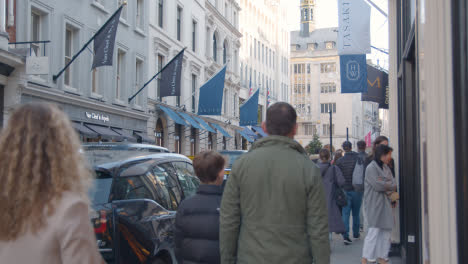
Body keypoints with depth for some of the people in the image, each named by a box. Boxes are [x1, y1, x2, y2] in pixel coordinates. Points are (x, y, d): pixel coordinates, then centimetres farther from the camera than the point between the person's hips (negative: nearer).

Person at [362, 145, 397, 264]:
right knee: (374, 230, -9)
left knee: (386, 230, 9)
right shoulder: (371, 168, -11)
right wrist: (389, 184, -2)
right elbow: (377, 185, -19)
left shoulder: (386, 167, 15)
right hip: (374, 203, -8)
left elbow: (393, 183, 7)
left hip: (385, 202, 8)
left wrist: (384, 184, -13)